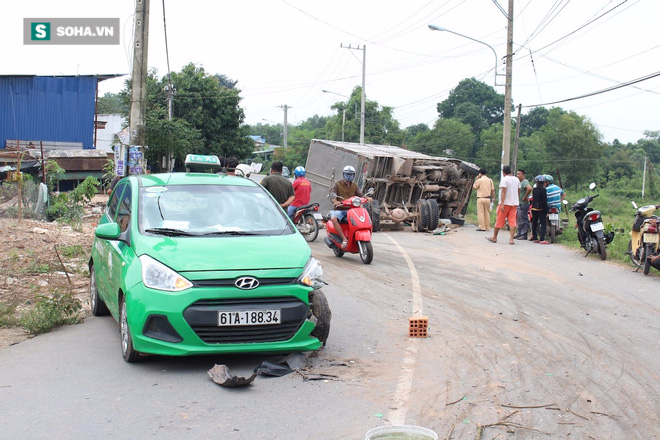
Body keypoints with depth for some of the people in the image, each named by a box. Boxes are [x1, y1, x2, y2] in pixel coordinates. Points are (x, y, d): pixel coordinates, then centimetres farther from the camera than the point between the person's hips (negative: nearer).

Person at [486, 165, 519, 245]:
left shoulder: (504, 179, -10)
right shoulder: (517, 180, 11)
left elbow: (503, 192, -17)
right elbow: (517, 192, 17)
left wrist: (502, 204, -20)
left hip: (506, 202, -6)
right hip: (514, 203, 6)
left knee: (499, 220, 5)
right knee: (512, 221, 2)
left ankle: (494, 237, 15)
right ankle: (511, 239, -6)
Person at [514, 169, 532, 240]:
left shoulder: (525, 182, -14)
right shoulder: (520, 182, 17)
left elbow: (529, 189, -32)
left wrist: (525, 197, -23)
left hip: (524, 204, -10)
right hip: (519, 204, 10)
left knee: (523, 220, -6)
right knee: (519, 220, 15)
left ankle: (524, 235, -4)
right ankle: (519, 233, 23)